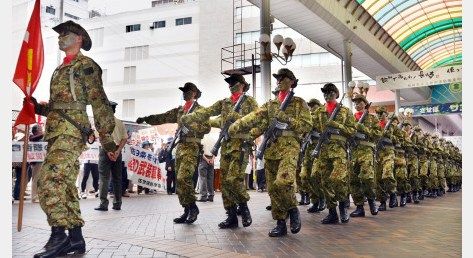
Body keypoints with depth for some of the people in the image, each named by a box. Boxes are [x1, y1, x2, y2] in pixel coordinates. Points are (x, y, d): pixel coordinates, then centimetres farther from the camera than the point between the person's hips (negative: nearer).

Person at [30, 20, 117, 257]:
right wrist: (38, 107, 11)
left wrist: (106, 138, -12)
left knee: (49, 180, -19)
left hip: (71, 130, -9)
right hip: (55, 131, 9)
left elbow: (99, 103, -8)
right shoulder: (60, 70, 26)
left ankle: (58, 235, -14)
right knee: (65, 184, 6)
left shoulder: (86, 65, 0)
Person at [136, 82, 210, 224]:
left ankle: (193, 207, -6)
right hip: (180, 146, 7)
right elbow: (163, 117, 15)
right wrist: (146, 119, 4)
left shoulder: (200, 110, 1)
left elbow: (207, 127, -11)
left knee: (183, 178, -20)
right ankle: (187, 211, 11)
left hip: (192, 147, -7)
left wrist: (189, 126, -18)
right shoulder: (179, 110, 21)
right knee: (180, 180, 5)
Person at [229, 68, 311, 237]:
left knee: (283, 182, -27)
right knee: (272, 188, 4)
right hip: (270, 149, 5)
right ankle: (280, 224, 14)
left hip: (289, 147, -5)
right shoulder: (270, 104, 19)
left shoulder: (299, 103, 7)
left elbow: (306, 127, -3)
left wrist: (286, 118, -13)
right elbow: (255, 119, 5)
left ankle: (293, 209, 0)